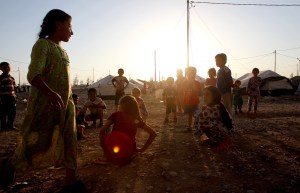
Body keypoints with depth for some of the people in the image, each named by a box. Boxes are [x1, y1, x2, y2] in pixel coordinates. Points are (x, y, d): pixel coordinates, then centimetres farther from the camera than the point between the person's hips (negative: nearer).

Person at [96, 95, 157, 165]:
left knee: (104, 134, 24)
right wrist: (142, 149, 13)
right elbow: (153, 134, 7)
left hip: (111, 156, -3)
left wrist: (104, 146, 11)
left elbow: (102, 130, -4)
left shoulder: (116, 115, 4)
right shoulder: (137, 119, 9)